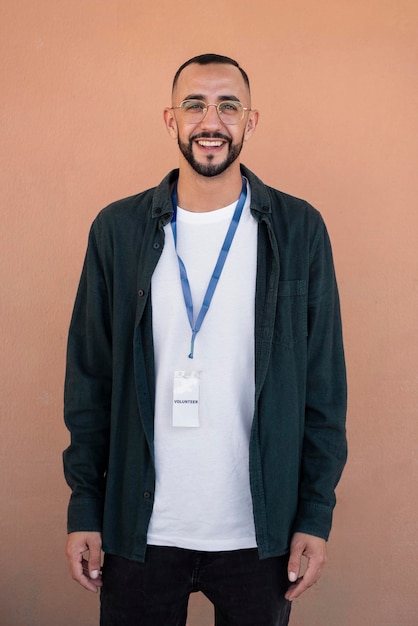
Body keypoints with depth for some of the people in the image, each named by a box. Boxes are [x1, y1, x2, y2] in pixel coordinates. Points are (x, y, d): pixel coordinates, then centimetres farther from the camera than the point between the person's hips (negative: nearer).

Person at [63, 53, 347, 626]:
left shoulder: (299, 230, -1)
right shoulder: (118, 230, 1)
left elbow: (324, 382, 0)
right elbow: (89, 379, 3)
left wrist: (317, 514, -2)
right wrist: (84, 509, 1)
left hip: (260, 534, 0)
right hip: (141, 530, 1)